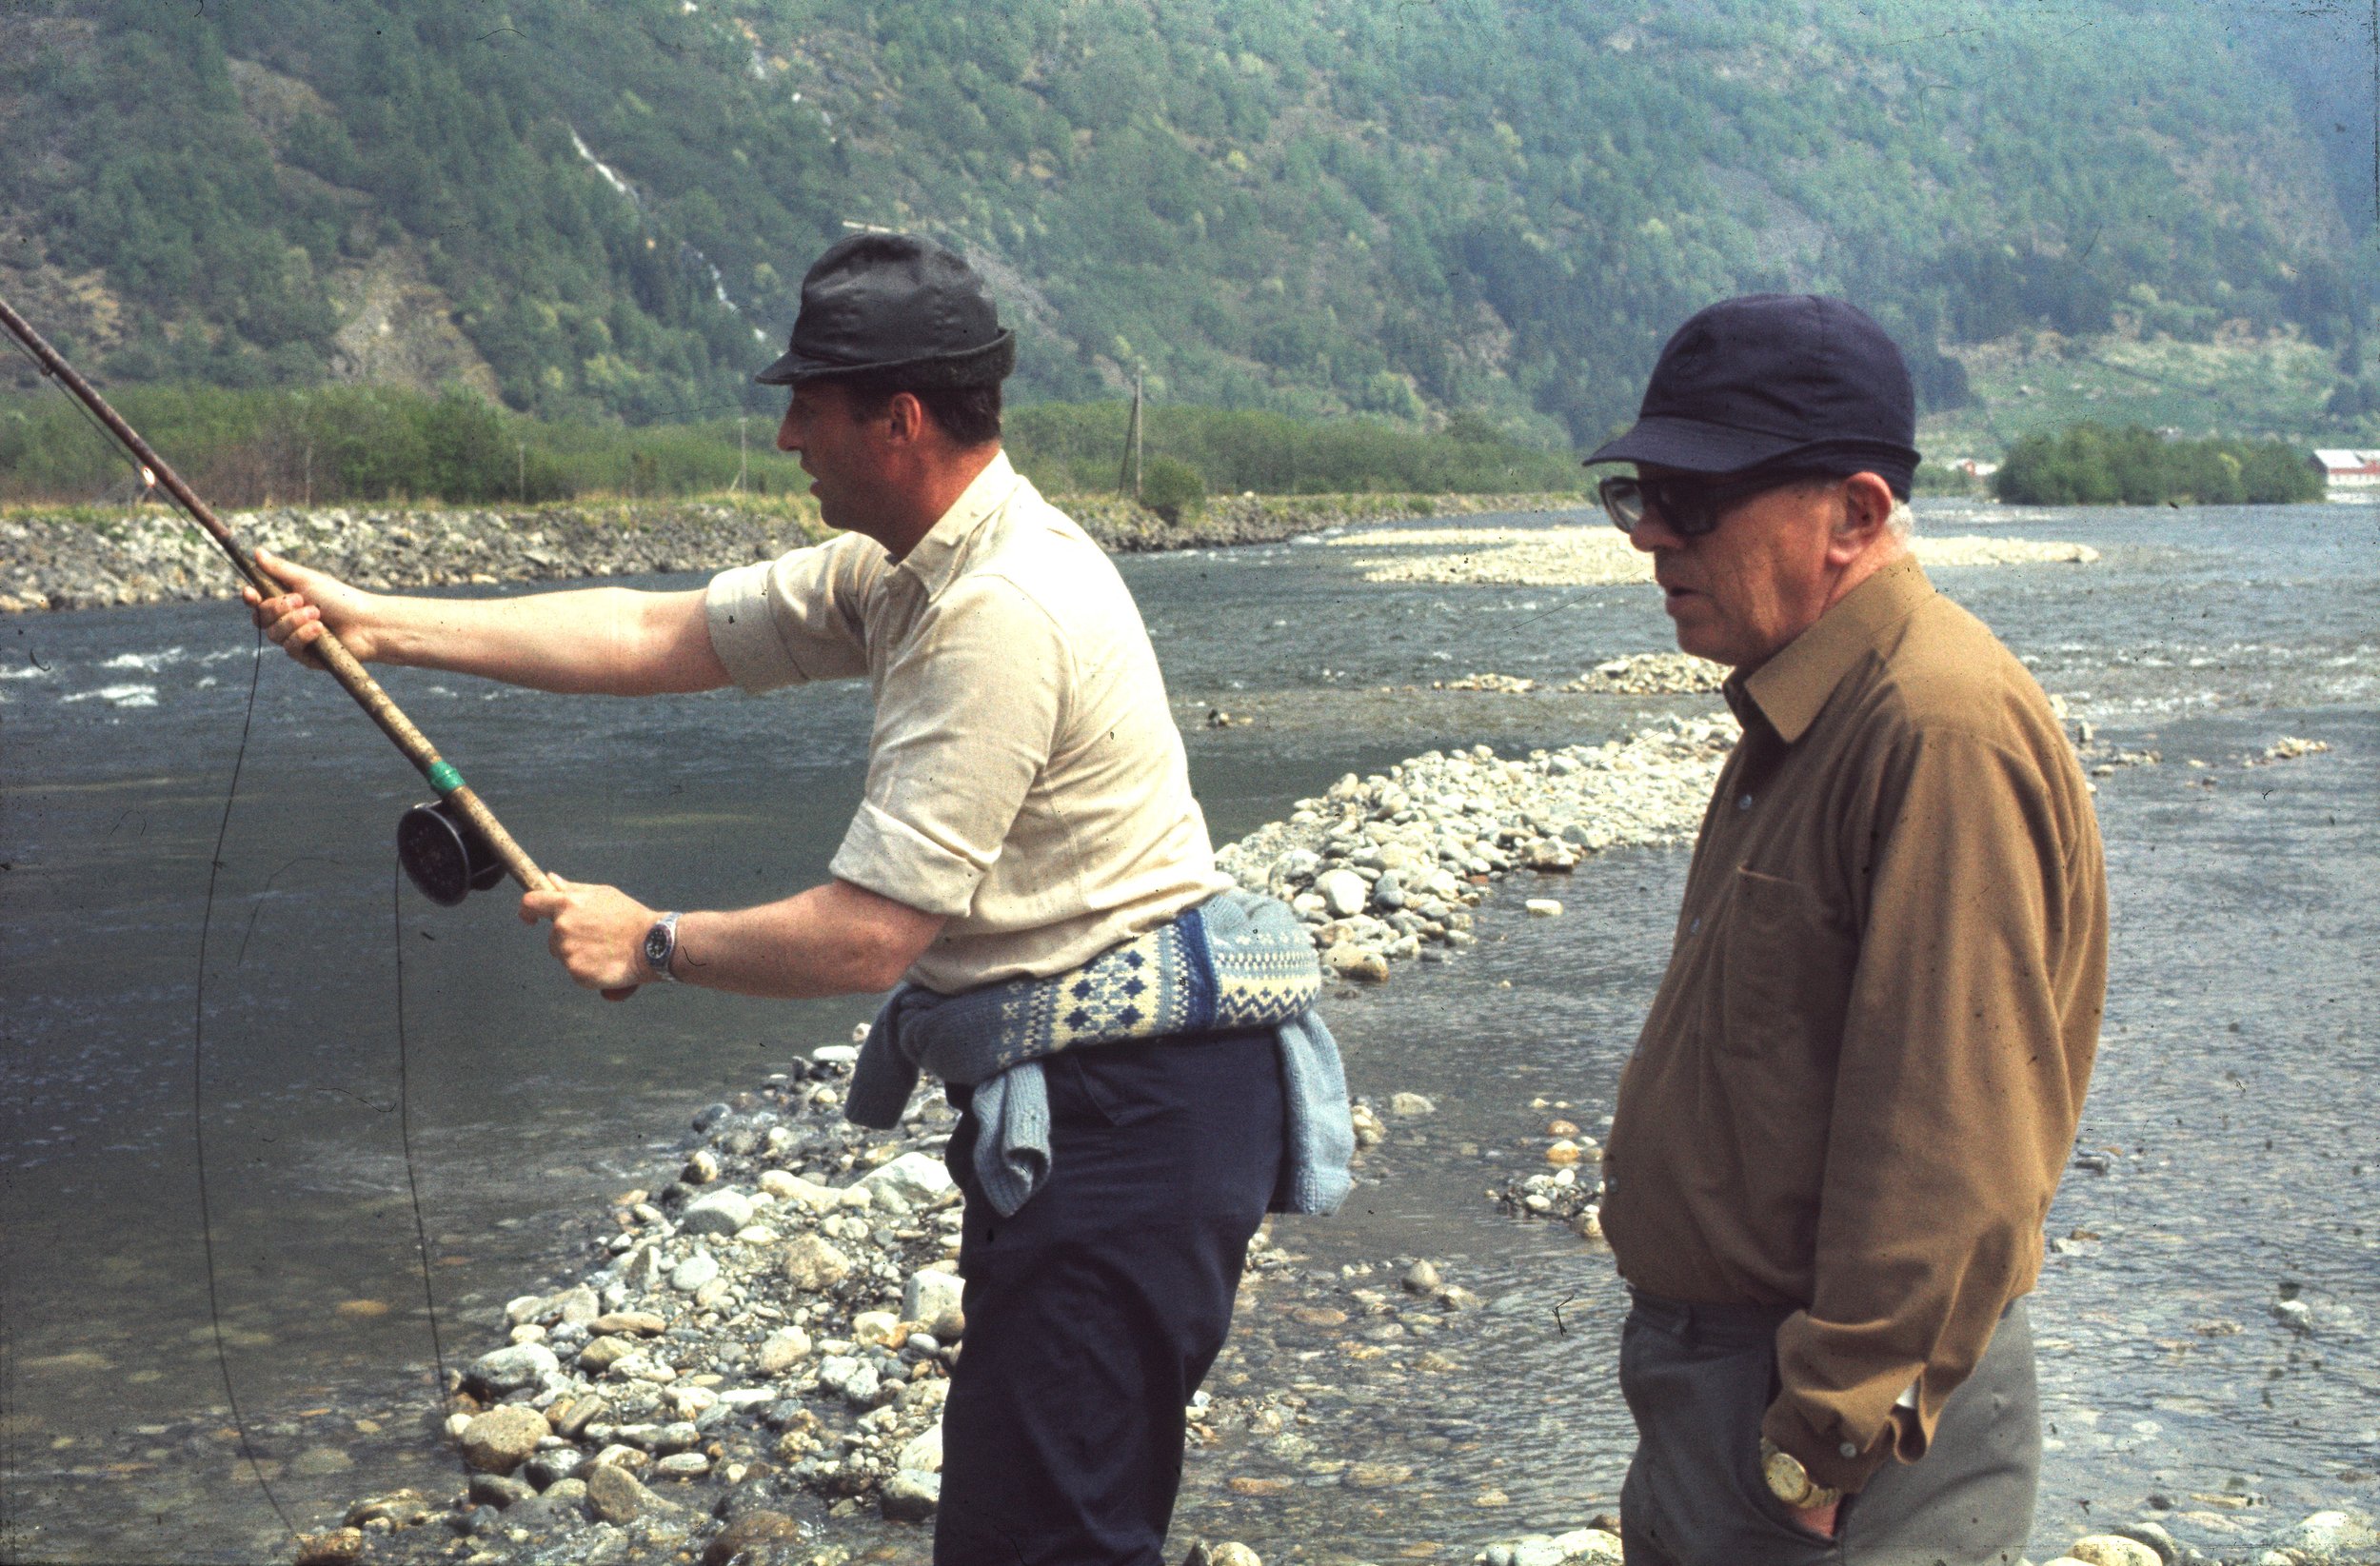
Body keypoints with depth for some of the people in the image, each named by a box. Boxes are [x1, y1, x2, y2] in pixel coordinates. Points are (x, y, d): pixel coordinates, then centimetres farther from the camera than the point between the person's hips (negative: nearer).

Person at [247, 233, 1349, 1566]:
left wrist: (652, 944, -6)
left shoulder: (1001, 615, -22)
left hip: (1131, 1106, -11)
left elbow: (865, 937, -22)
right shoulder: (909, 570, 10)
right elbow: (655, 637, 13)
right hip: (1070, 1099, 11)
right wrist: (373, 622, 11)